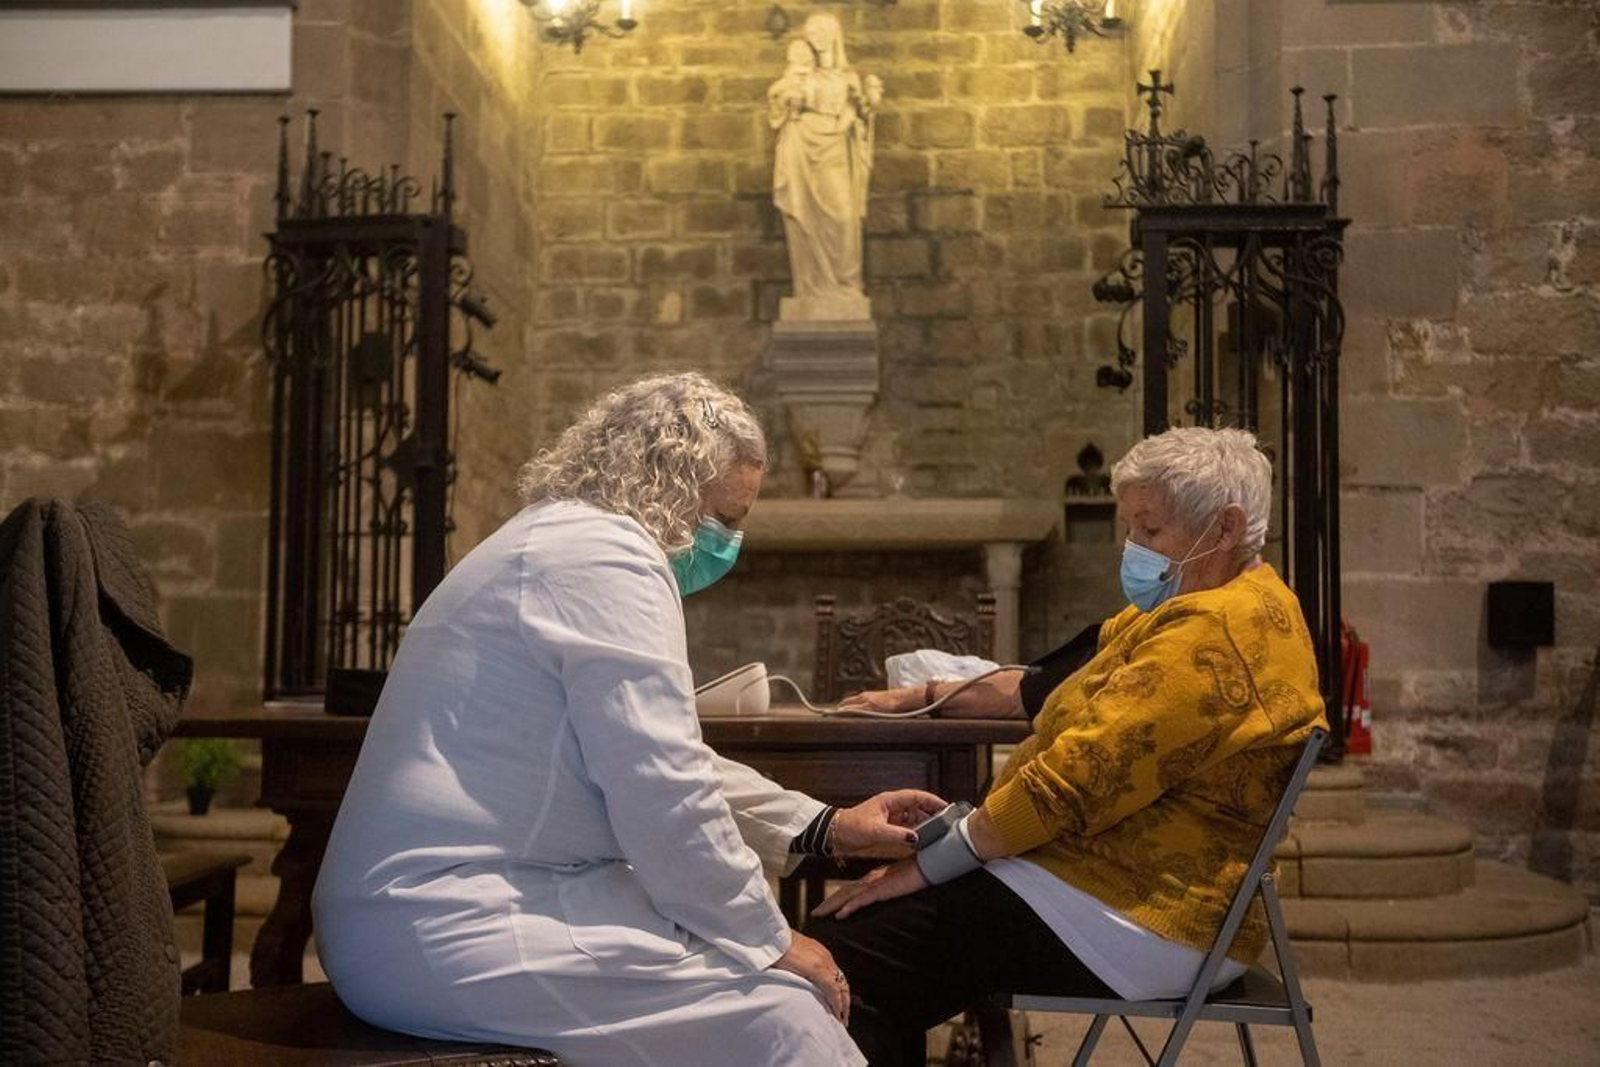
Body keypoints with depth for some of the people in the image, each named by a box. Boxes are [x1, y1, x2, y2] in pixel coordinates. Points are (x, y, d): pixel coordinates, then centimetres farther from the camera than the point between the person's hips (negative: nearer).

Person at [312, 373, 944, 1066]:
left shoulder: (563, 540, 18)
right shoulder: (606, 554, -14)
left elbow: (667, 765, 23)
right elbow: (664, 801, -19)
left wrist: (824, 828, 19)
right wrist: (770, 944, -7)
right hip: (451, 929, -10)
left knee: (771, 986, 12)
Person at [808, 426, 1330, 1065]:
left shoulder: (1215, 635, -19)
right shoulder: (1220, 603, 15)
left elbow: (1073, 782, -24)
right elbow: (1054, 684, 21)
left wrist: (924, 867, -17)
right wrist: (924, 697, 15)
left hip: (1145, 929, -11)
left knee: (836, 953, -17)